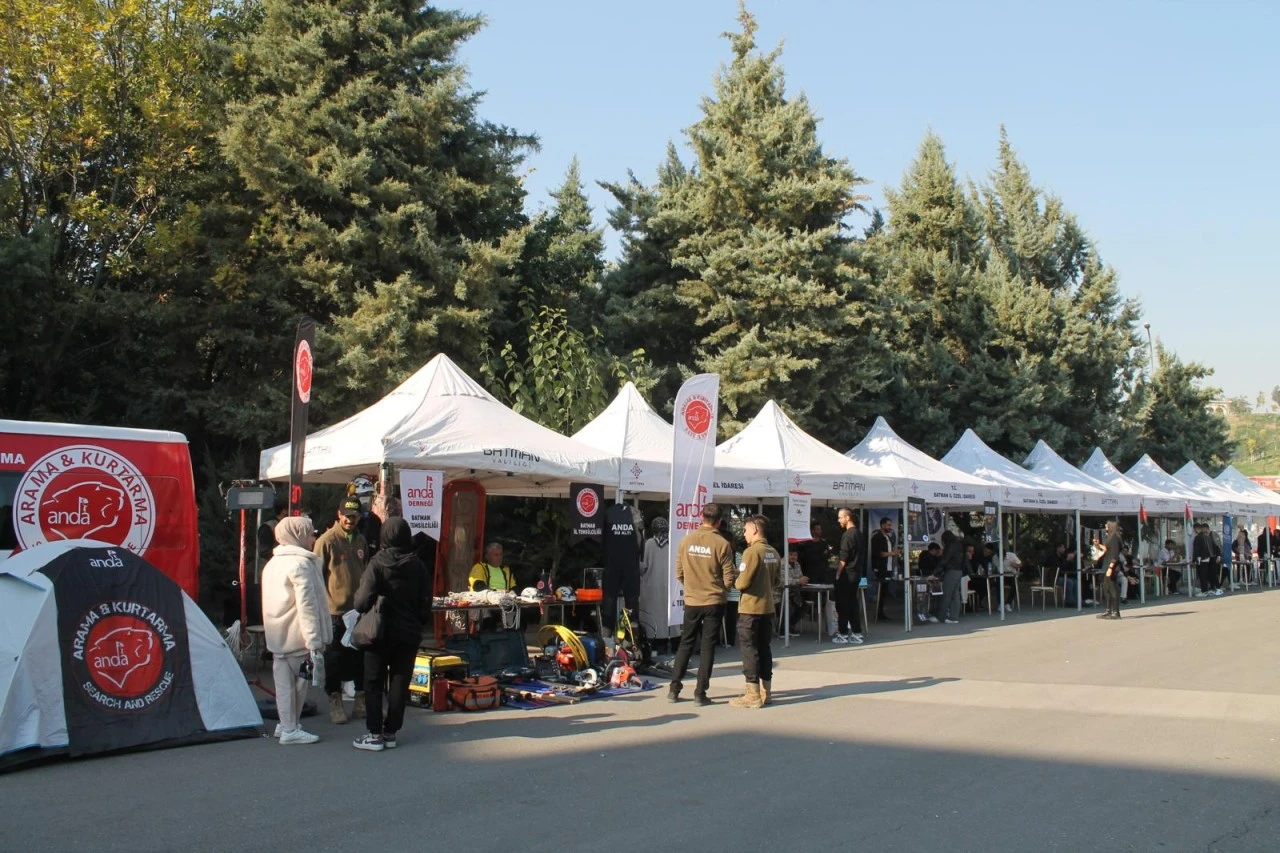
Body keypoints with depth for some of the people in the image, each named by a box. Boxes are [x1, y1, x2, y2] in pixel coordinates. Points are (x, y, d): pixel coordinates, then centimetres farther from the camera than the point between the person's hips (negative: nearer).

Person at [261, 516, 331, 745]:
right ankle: (291, 729, 3)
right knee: (297, 681, -1)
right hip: (296, 635, -9)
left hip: (276, 635, 9)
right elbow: (307, 604, -19)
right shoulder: (301, 563, -14)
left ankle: (286, 724, 20)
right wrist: (314, 641, -19)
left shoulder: (273, 563, 15)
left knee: (284, 681, 13)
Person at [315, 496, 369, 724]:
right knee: (334, 659, 3)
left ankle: (361, 701, 22)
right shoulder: (326, 541, -8)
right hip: (335, 611, -5)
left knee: (362, 657, 11)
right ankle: (335, 703, 13)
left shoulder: (361, 541, 10)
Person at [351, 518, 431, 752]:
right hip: (409, 633, 4)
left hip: (381, 632, -3)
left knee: (374, 683, 7)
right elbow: (426, 603, 3)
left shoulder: (377, 564, -13)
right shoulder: (418, 566, 0)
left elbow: (363, 601, -18)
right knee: (400, 683, 10)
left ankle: (374, 734, 6)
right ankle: (390, 732, 13)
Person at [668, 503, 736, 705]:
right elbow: (729, 578, -8)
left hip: (691, 601, 3)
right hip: (714, 602, -2)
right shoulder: (722, 544, -12)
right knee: (708, 647, 5)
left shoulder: (686, 540, -4)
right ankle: (700, 693, 6)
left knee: (685, 644, 14)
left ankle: (674, 689, 14)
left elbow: (679, 573, 2)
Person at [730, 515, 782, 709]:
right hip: (768, 608, 7)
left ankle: (753, 695, 1)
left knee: (749, 649, -1)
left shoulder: (752, 552, -16)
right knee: (765, 648, 14)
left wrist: (734, 581, 1)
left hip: (750, 608, -7)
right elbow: (778, 582, 13)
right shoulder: (773, 553, 7)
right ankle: (766, 691, 21)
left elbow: (742, 583, -19)